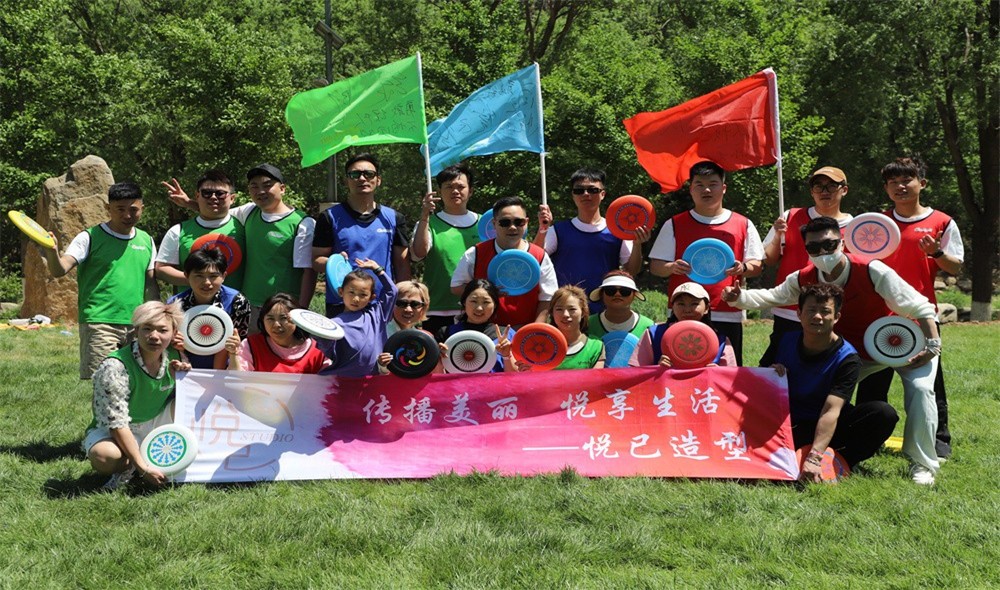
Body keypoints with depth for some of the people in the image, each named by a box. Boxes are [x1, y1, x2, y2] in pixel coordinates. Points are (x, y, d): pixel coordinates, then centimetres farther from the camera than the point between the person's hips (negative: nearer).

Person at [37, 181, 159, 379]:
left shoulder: (146, 241, 13)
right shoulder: (90, 238, -2)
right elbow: (59, 270, -13)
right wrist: (52, 253, -35)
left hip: (136, 325, 5)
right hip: (99, 323, -5)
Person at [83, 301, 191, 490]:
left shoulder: (173, 357, -8)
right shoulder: (114, 367, -26)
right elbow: (116, 423, -27)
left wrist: (182, 376, -14)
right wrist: (143, 467, -30)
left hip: (156, 425, 6)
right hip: (112, 432, -5)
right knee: (104, 456, -39)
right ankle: (130, 467, -4)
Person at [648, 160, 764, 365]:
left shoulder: (743, 225, 11)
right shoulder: (674, 225, 9)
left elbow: (756, 266, 12)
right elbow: (655, 266, 8)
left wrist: (743, 268, -10)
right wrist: (672, 267, -14)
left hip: (728, 316, 0)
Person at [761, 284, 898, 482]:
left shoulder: (847, 359, -15)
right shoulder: (784, 341, -4)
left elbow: (831, 411, -27)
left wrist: (814, 458, -39)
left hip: (824, 428, -1)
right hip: (785, 425, 1)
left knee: (884, 414, -27)